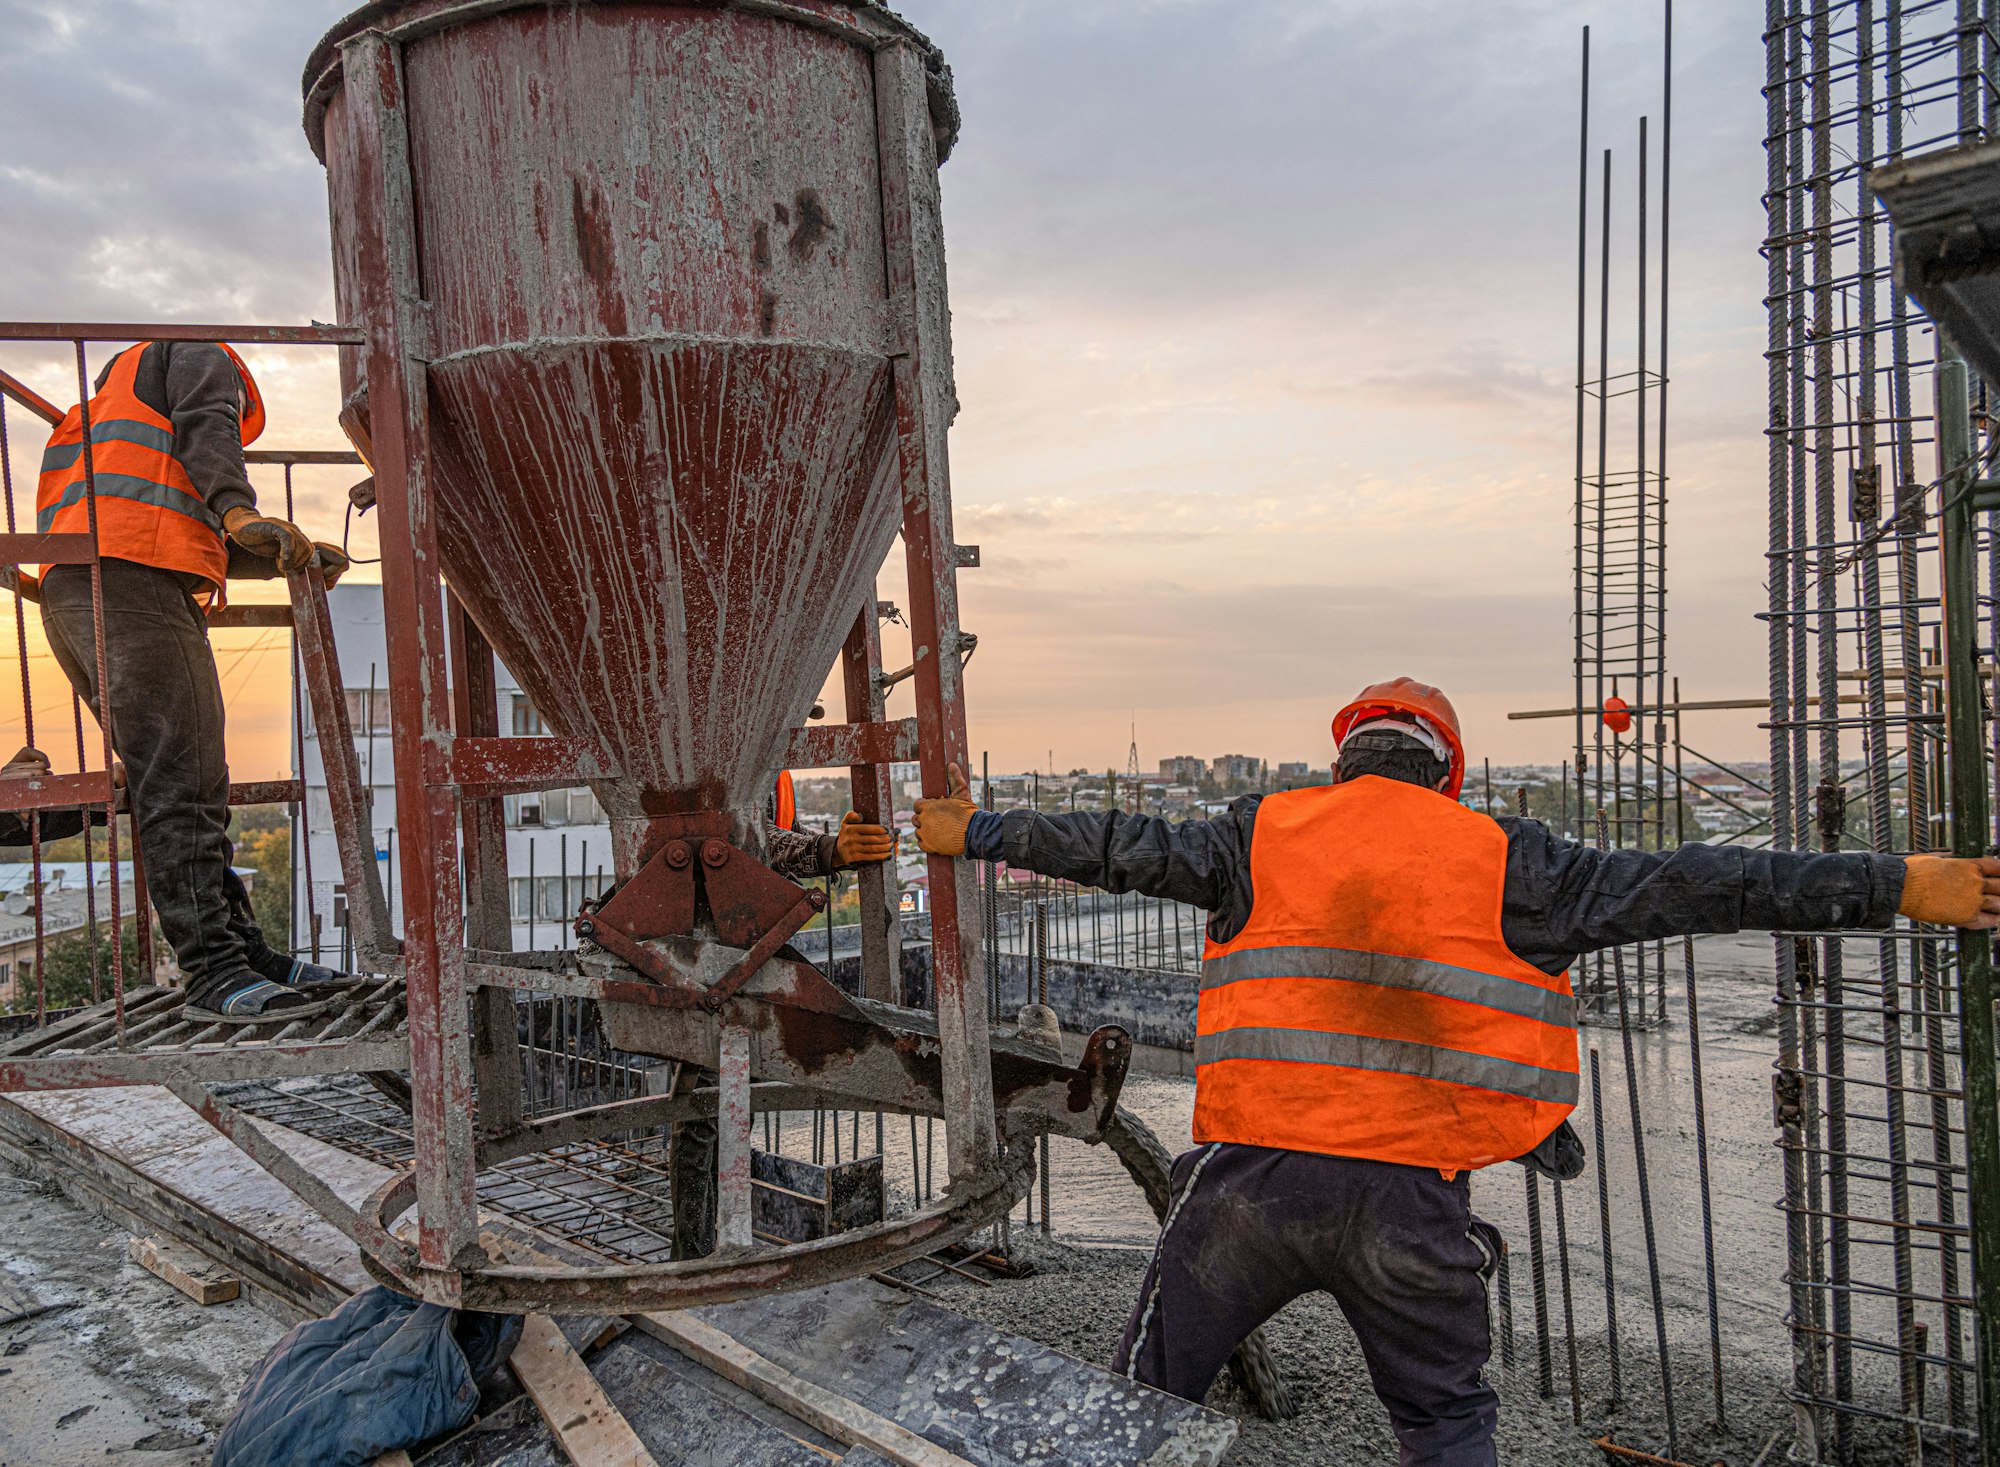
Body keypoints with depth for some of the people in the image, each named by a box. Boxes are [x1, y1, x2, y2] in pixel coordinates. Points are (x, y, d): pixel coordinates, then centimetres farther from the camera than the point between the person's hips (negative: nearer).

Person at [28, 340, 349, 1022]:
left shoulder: (106, 405, 42)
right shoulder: (204, 356, 18)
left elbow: (201, 543, 32)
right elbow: (206, 427, -7)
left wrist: (292, 553, 32)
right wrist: (239, 510, -23)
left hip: (67, 595, 9)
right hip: (128, 579, -9)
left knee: (187, 784, 8)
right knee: (181, 782, -15)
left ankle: (242, 948, 10)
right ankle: (214, 972, -17)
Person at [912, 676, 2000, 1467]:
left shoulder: (1265, 833, 5)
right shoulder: (1499, 859, 3)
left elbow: (1124, 850, 7)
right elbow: (1677, 888, 2)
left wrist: (981, 834, 19)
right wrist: (1896, 886, 7)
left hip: (1255, 1172, 0)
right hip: (1413, 1197, 1)